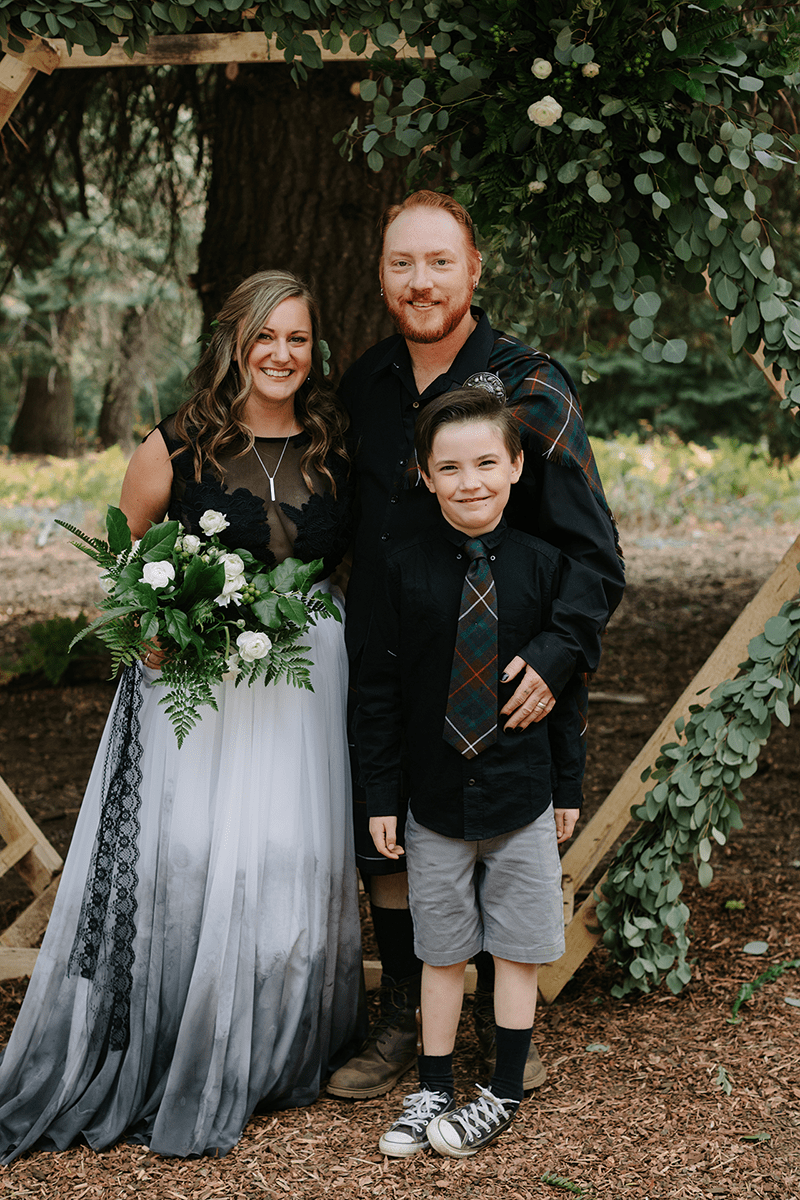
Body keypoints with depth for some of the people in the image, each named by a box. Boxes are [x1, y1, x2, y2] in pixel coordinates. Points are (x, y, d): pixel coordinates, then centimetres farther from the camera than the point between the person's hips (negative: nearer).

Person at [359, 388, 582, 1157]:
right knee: (442, 952, 11)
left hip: (522, 797, 0)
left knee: (517, 950, 10)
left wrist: (569, 784, 5)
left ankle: (504, 1093, 25)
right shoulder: (407, 568, -7)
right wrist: (381, 794, -2)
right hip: (435, 799, 0)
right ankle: (432, 1092, 26)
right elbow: (380, 687, -2)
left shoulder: (541, 565, -5)